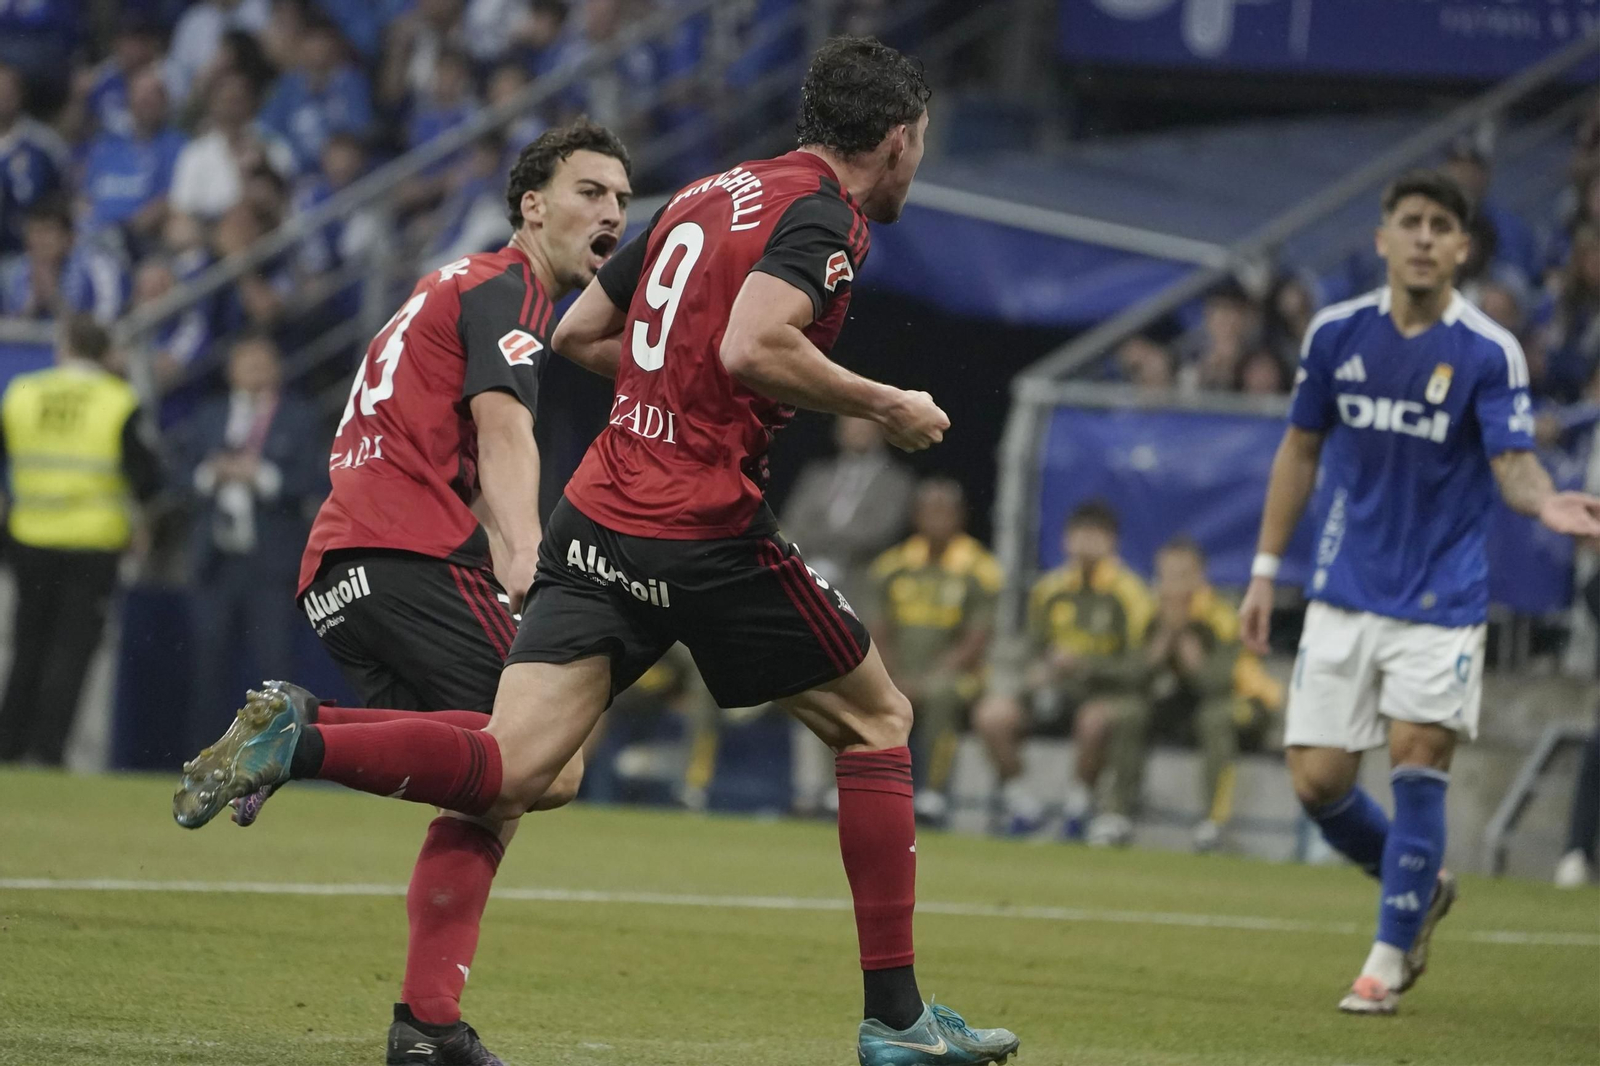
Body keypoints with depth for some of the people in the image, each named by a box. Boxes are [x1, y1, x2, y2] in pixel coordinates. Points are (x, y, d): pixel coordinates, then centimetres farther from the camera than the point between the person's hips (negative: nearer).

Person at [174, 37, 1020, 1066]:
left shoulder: (705, 195, 20)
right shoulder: (823, 217, -6)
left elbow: (578, 334, 24)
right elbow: (753, 346, -23)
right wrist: (883, 405, -11)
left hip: (599, 511, 7)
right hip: (708, 529, -7)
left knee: (509, 774, -1)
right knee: (877, 717, 11)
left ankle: (297, 738, -22)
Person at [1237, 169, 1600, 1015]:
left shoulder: (1488, 354, -9)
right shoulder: (1336, 334, 0)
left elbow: (1512, 465, -17)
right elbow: (1301, 449, 11)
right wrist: (1265, 571, 10)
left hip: (1440, 601, -3)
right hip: (1344, 594, 3)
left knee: (1417, 765, -12)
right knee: (1318, 781, -1)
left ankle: (1390, 959, 3)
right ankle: (1421, 889, 27)